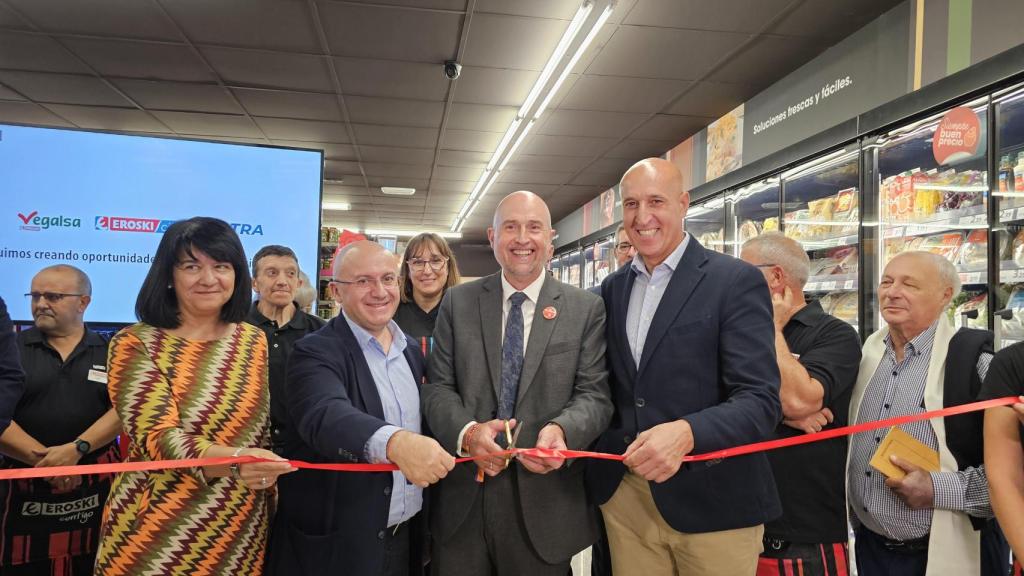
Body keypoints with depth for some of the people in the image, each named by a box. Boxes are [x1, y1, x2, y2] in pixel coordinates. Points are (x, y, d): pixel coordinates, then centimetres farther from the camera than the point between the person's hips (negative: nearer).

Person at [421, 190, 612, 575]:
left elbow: (595, 394, -3)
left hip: (544, 503, -1)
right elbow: (438, 387, 2)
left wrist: (560, 430, -24)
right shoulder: (457, 302, 5)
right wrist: (467, 432, -18)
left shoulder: (586, 309, 1)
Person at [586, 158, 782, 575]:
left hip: (712, 501, -4)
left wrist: (687, 433, -32)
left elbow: (760, 401, -16)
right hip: (623, 497, 4)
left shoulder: (737, 282, -9)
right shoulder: (612, 288, 8)